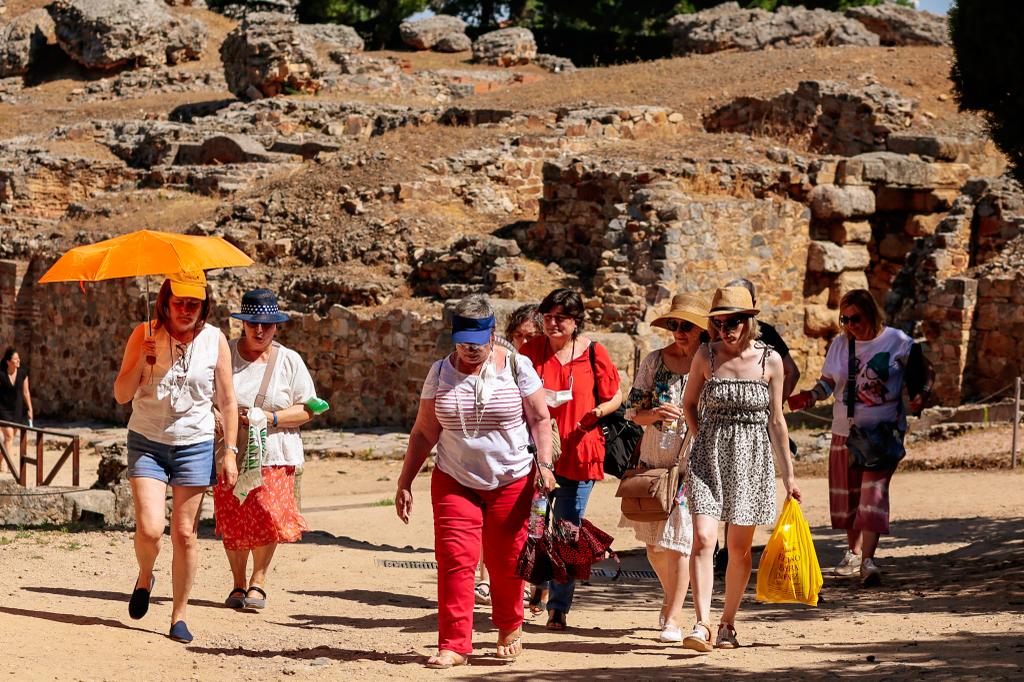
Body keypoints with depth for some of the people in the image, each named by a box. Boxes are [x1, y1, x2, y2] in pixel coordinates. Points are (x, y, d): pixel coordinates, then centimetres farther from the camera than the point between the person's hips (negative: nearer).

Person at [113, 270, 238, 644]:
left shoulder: (214, 340, -1)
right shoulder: (144, 335, -3)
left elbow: (227, 402, 5)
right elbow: (121, 395, -2)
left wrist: (230, 452, 0)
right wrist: (141, 361, -19)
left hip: (195, 445, 1)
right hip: (147, 443, -1)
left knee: (185, 534, 1)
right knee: (149, 529, -13)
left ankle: (179, 615, 12)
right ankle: (144, 579, 19)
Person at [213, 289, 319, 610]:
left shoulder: (289, 361, 4)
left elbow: (306, 409, 3)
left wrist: (270, 418, -12)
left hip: (273, 455, -1)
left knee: (265, 517, -13)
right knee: (232, 522, 1)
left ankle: (258, 580, 5)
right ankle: (238, 583, 18)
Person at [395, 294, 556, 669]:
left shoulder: (516, 367, -3)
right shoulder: (441, 371, 2)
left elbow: (540, 418, 0)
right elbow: (424, 432, 6)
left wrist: (544, 464, -14)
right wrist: (404, 483, 4)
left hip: (511, 482, -1)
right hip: (454, 481, 1)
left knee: (505, 561, 4)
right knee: (454, 560, -9)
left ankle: (510, 628, 30)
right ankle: (454, 644, -7)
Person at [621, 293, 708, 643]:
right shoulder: (654, 362, 5)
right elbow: (633, 410, 6)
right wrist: (654, 414, -14)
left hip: (693, 465, -4)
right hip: (653, 462, 4)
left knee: (678, 539, -10)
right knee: (653, 540, 9)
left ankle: (673, 618, -6)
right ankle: (670, 595, 35)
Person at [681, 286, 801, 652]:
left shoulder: (770, 361, -2)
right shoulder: (706, 356, -1)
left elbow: (775, 421, 4)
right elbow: (689, 402, 15)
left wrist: (788, 473, 5)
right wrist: (703, 440, 6)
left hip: (752, 458, 0)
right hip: (708, 456, 0)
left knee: (739, 548, 6)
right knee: (703, 539, -15)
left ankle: (728, 624, 21)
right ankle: (702, 625, -20)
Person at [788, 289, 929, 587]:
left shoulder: (898, 342, -4)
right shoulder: (840, 344, 6)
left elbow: (922, 376, 5)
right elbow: (828, 381, 11)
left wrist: (920, 396, -16)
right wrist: (810, 397, -8)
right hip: (845, 431, 4)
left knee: (874, 490, -16)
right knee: (847, 493, 9)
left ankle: (868, 559, -22)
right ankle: (853, 552, 26)